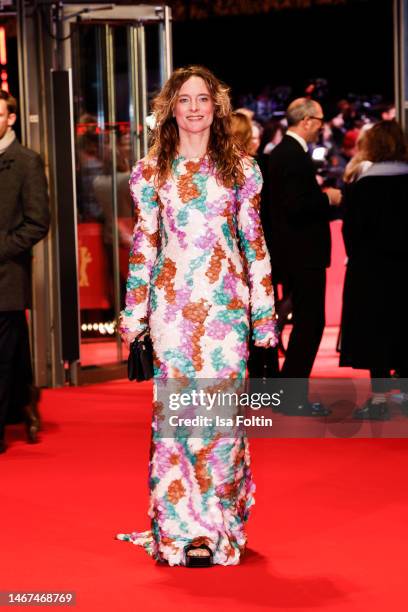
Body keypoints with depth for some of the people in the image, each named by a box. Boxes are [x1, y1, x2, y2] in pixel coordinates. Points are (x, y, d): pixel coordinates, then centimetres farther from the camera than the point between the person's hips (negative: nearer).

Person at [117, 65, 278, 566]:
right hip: (171, 304, 0)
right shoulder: (152, 171, 8)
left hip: (226, 303, 0)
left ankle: (218, 522, 8)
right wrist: (134, 315, 4)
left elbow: (253, 242, 8)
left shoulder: (240, 169, 8)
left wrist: (264, 314, 4)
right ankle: (183, 528, 2)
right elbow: (143, 244, 8)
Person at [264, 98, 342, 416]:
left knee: (305, 323, 16)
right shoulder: (295, 156, -18)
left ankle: (291, 393, 21)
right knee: (310, 323, -5)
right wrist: (328, 199, -13)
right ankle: (294, 399, -2)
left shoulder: (281, 152, 14)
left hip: (290, 254, 10)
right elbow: (295, 207, -25)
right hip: (303, 255, -10)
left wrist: (322, 198, 13)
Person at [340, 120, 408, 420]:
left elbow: (352, 231, -9)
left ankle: (379, 398, -1)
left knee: (375, 330, 1)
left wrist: (356, 258, 7)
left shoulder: (360, 187, -13)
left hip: (372, 271, -4)